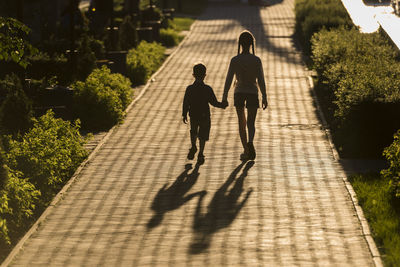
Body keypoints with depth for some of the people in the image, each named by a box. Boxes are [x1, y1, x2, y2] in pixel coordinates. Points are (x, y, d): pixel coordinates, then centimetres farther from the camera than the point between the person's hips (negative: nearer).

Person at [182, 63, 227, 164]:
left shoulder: (189, 89, -7)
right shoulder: (207, 89, -10)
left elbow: (186, 103, -3)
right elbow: (214, 102, -6)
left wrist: (184, 114, 9)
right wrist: (223, 105, 11)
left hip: (193, 115, 1)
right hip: (205, 115, -1)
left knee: (193, 132, 27)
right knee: (203, 135, 7)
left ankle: (193, 147, 14)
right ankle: (201, 154, 2)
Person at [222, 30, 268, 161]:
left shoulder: (234, 60, -8)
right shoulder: (256, 60, -9)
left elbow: (228, 80, -5)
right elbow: (261, 80, -6)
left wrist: (224, 98, 2)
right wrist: (264, 98, 2)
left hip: (239, 93, 1)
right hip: (253, 92, -1)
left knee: (242, 123, 14)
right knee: (251, 123, 6)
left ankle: (246, 151, 15)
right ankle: (250, 142, -24)